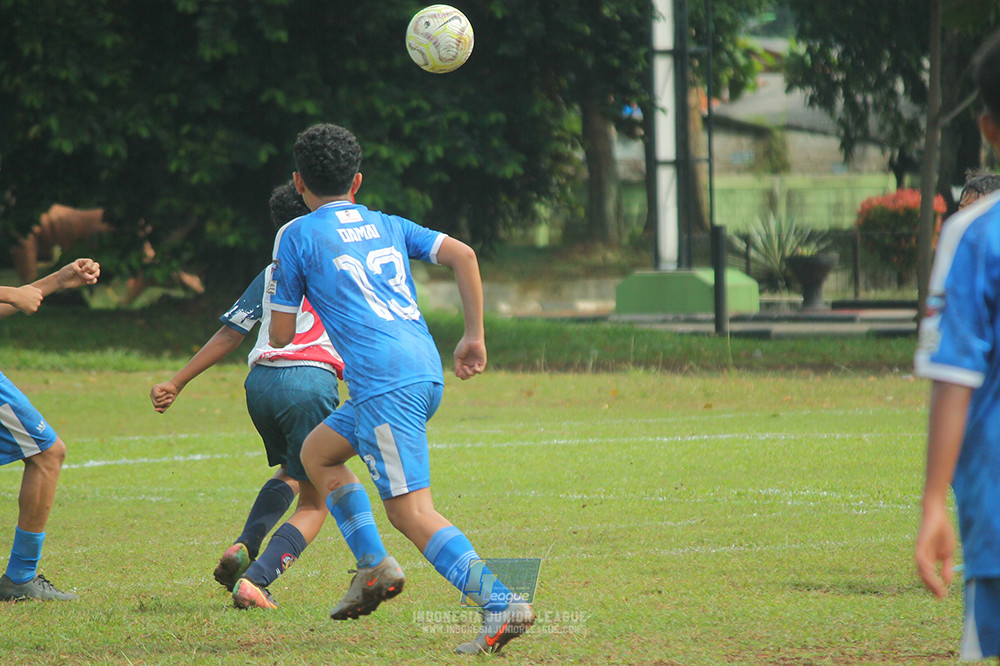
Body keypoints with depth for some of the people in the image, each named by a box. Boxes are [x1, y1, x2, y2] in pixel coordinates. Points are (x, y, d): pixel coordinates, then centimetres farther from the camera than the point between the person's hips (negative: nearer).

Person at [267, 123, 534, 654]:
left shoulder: (297, 236, 6)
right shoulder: (389, 226, 21)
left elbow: (280, 336, 7)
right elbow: (462, 255, 8)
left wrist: (281, 293, 29)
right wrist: (475, 337, 11)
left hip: (384, 381, -7)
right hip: (428, 369, 7)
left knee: (410, 510, -10)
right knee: (316, 452, 24)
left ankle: (500, 601, -25)